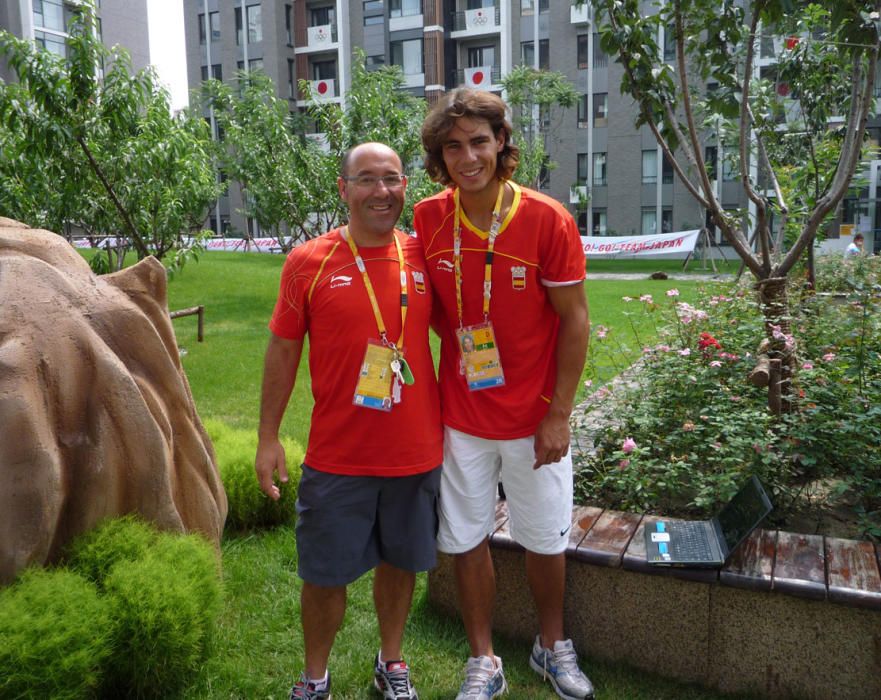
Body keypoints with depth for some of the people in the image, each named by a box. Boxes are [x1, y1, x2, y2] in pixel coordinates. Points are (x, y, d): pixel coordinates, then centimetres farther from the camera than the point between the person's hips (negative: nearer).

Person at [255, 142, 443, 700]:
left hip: (417, 452, 2)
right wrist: (269, 438, -1)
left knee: (400, 561, 18)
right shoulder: (308, 262, -6)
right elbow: (283, 349, 0)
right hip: (337, 457, -2)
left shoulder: (424, 257, -1)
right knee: (325, 573, 10)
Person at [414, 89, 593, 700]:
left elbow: (575, 320, -9)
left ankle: (553, 646, 42)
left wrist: (558, 416, -10)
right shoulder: (428, 219, -5)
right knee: (467, 540, 12)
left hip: (534, 416, -2)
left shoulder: (547, 220, -14)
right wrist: (458, 336, -6)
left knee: (545, 539, 15)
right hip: (461, 415, 2)